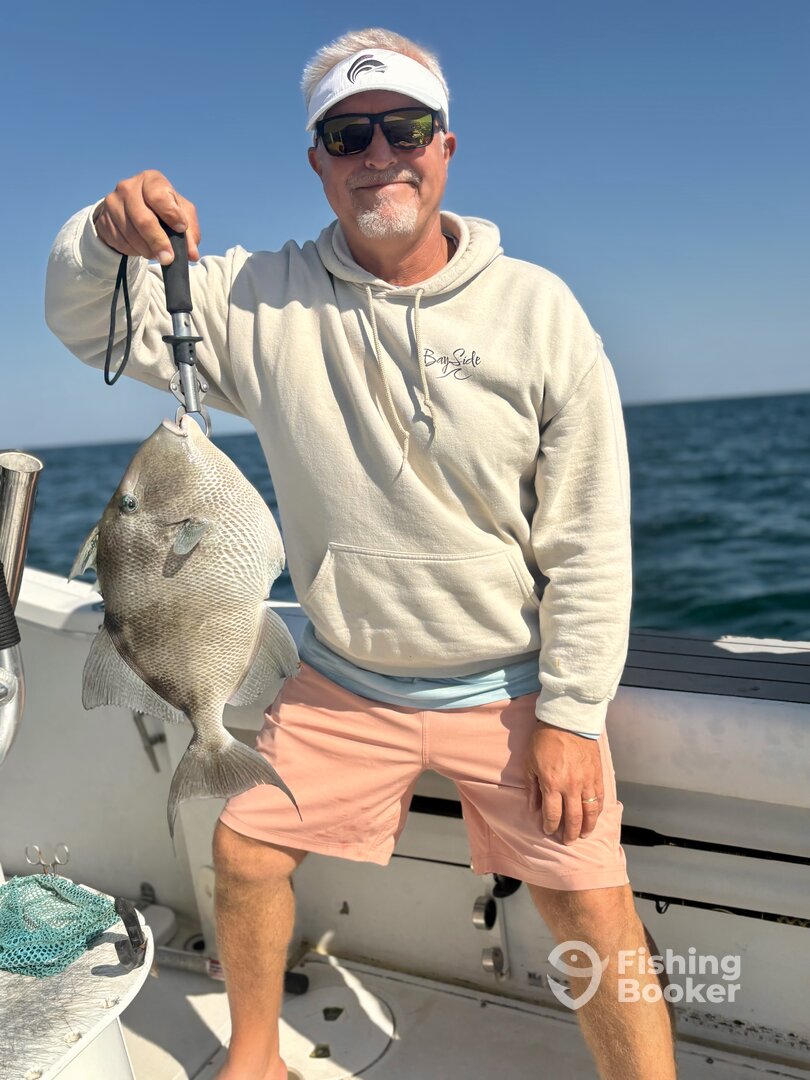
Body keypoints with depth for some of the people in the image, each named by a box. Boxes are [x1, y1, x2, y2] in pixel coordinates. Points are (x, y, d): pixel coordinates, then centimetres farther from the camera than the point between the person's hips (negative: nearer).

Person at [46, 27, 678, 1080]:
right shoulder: (267, 301, -5)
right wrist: (108, 233, -24)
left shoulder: (537, 311, -11)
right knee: (245, 847, 10)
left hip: (511, 686, -2)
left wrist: (570, 715, -11)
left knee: (595, 910, -2)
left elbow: (588, 538, -10)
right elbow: (91, 321, -1)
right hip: (345, 684, 3)